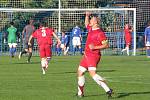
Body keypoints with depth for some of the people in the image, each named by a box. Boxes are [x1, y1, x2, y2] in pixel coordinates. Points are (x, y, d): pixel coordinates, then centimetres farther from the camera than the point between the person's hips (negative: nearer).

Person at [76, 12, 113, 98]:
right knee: (80, 72, 15)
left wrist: (95, 47, -24)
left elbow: (106, 45, -17)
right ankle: (80, 93, 26)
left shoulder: (100, 33, -15)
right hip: (86, 55, 10)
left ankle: (108, 90, -30)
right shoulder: (90, 29, 11)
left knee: (92, 73, -25)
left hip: (94, 55, -10)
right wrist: (87, 16, 19)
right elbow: (87, 24, 35)